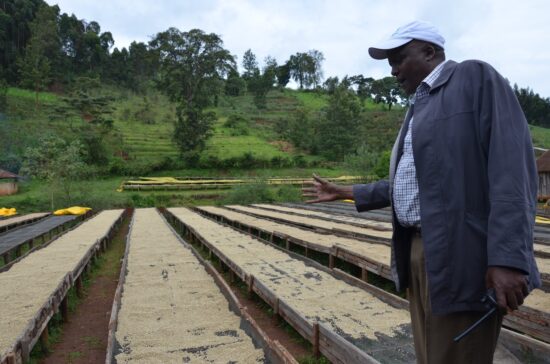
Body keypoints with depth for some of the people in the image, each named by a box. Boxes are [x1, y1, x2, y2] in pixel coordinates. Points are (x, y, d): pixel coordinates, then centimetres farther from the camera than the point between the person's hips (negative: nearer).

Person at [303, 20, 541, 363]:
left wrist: (507, 258, -23)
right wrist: (345, 192, 26)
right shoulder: (418, 109, 22)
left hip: (460, 257, -8)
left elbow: (511, 166, -15)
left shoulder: (476, 77, -3)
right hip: (418, 252, 8)